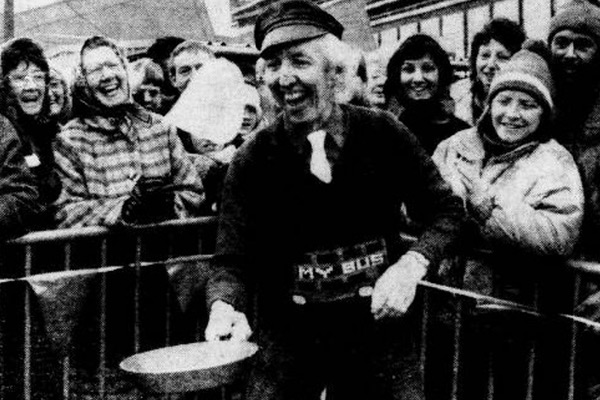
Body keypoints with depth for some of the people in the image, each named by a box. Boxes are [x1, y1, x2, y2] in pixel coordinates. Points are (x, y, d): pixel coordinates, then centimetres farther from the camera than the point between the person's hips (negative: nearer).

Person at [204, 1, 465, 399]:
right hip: (288, 342, 0)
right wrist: (224, 307, -29)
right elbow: (233, 260, -8)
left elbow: (447, 210, 1)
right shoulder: (252, 160, -8)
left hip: (381, 331, 1)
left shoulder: (383, 133, -7)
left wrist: (413, 264, -16)